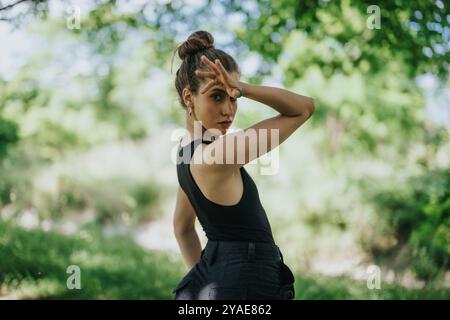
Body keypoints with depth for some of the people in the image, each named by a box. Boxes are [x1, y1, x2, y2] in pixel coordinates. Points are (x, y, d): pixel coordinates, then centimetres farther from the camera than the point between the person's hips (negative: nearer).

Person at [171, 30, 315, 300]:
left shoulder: (189, 150, 6)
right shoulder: (216, 154, -23)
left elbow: (182, 227, 19)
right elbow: (305, 108, -19)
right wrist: (242, 88, -24)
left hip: (214, 281, 10)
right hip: (246, 288, -10)